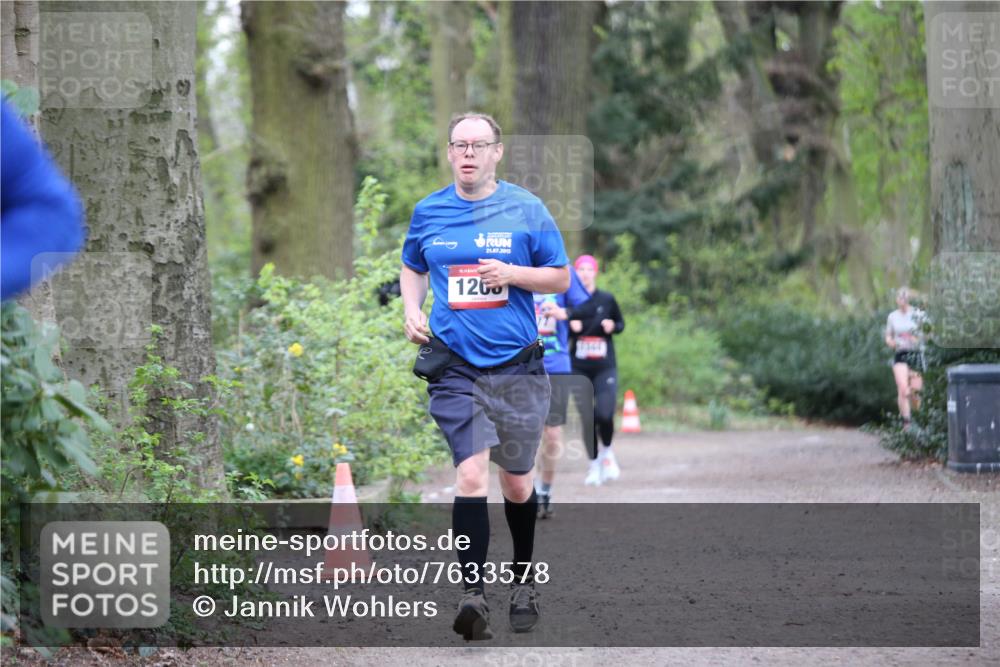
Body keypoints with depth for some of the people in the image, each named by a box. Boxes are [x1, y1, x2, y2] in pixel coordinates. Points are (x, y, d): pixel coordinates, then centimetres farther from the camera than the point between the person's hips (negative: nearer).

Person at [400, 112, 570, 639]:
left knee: (517, 483, 11)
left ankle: (523, 580, 34)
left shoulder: (525, 209, -1)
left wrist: (512, 273, -14)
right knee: (471, 474, -16)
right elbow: (412, 269, 22)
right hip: (454, 366, 0)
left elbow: (561, 278, 3)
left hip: (517, 367, 0)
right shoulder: (428, 212, 5)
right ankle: (473, 593, -19)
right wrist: (412, 313, 4)